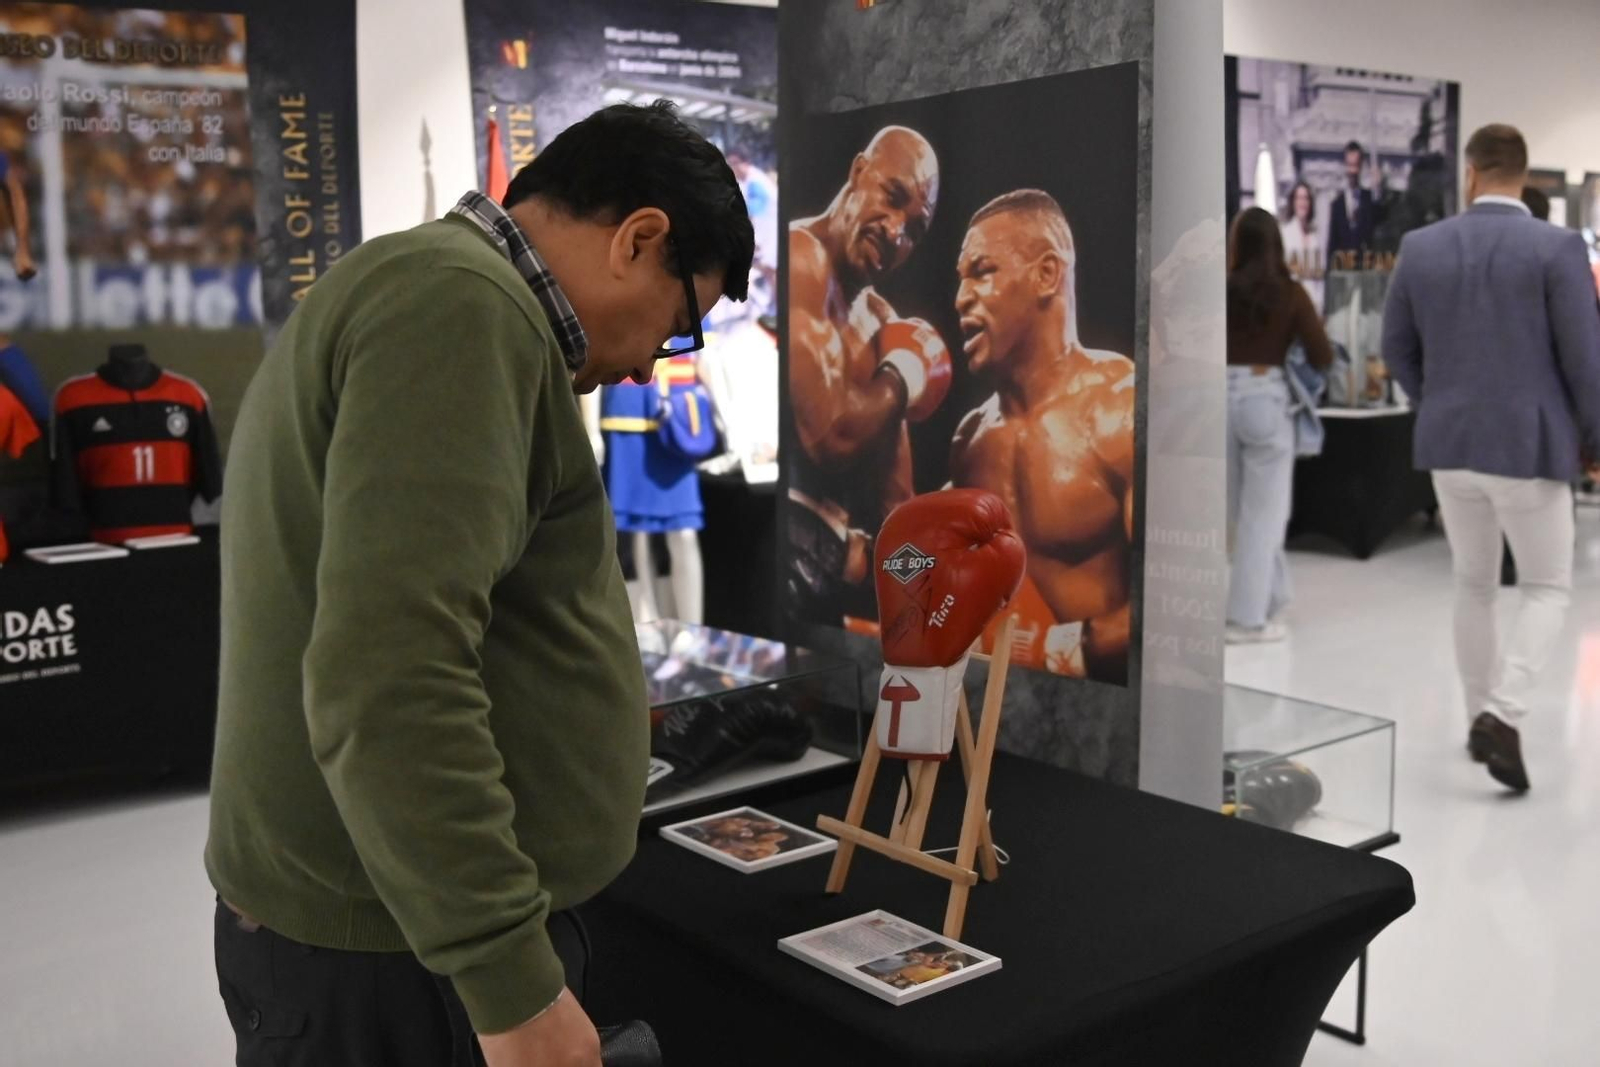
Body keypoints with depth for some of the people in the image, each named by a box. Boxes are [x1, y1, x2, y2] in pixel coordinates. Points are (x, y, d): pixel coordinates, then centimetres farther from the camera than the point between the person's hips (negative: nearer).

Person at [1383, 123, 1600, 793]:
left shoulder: (1421, 246, 0)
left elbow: (1399, 350, 9)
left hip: (1449, 445, 4)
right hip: (1528, 446, -4)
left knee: (1474, 582, 20)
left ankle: (1481, 718, 26)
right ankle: (1503, 717, -9)